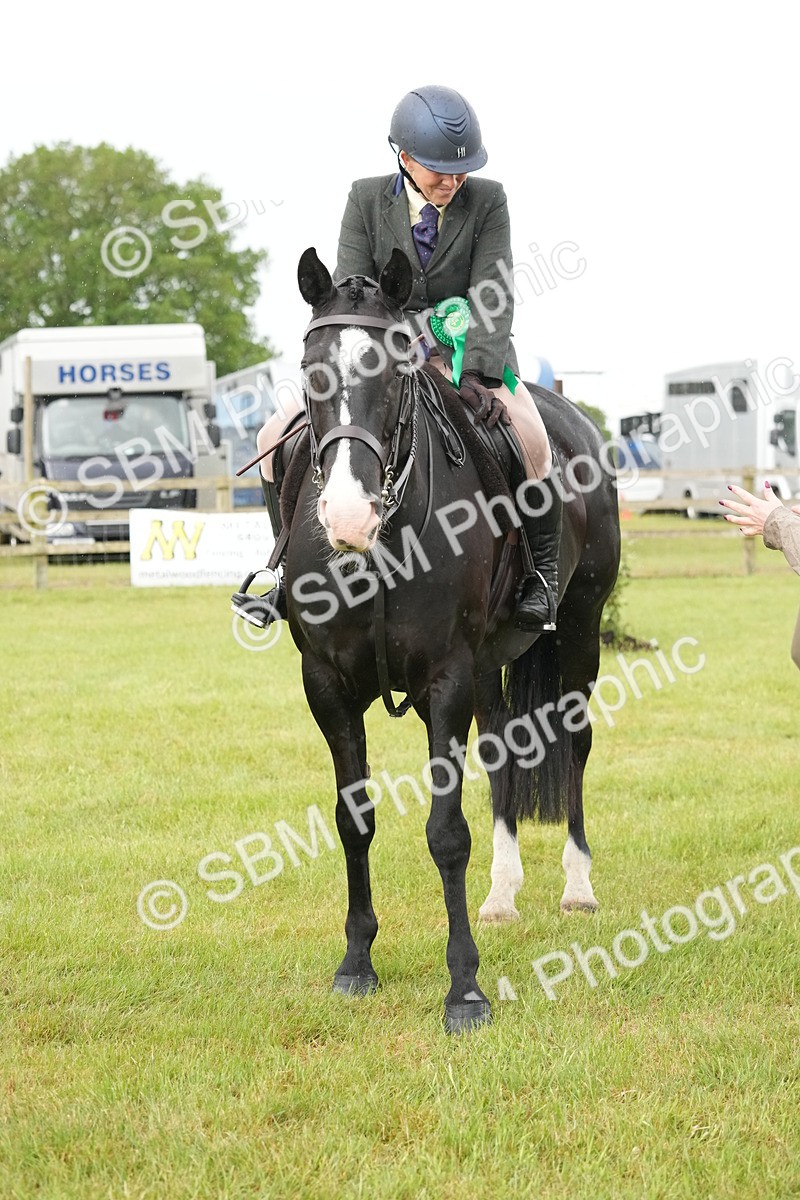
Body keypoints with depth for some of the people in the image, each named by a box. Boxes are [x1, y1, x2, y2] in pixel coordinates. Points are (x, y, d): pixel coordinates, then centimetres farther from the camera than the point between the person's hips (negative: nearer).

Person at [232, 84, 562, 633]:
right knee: (277, 435, -10)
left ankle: (544, 572, -12)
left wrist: (476, 375, -30)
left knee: (530, 436, -32)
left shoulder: (487, 200, -7)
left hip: (471, 354, -2)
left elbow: (494, 296, -15)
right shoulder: (368, 200, -4)